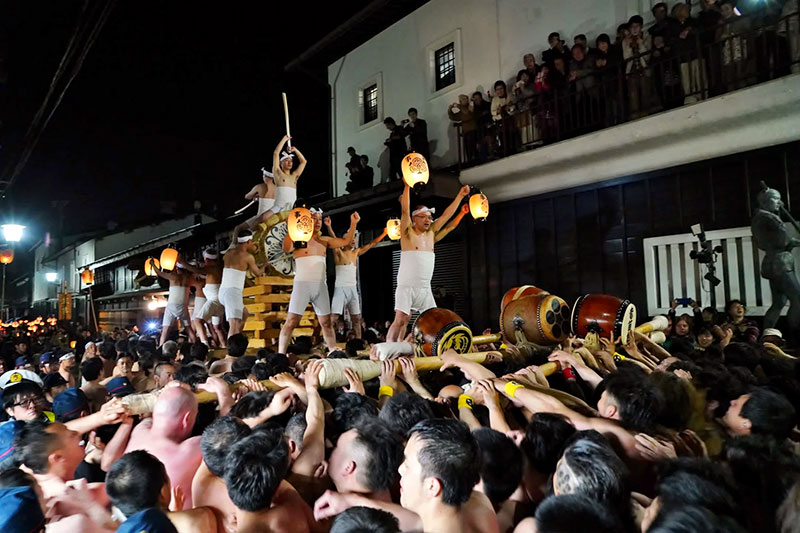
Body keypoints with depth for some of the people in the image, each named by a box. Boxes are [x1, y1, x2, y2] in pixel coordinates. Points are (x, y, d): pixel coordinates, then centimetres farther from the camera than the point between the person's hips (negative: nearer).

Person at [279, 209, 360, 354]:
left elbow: (346, 241, 8)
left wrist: (353, 224, -2)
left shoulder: (324, 240, 14)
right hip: (302, 284, -5)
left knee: (326, 322, 8)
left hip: (321, 285, 5)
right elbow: (286, 249, -20)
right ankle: (280, 355, -5)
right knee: (291, 322, -9)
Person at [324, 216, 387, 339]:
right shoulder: (339, 252, -2)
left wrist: (384, 233, 17)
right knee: (334, 317, -14)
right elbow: (334, 239, -19)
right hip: (340, 288, -6)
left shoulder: (356, 252, 14)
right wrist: (329, 226, -36)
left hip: (353, 289, 6)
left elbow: (372, 244, 19)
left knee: (357, 318, 8)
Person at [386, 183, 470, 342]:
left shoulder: (431, 232, 12)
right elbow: (405, 210, -15)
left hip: (425, 289, 6)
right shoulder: (407, 233, -3)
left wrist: (460, 195, 12)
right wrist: (407, 185, -21)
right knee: (401, 320, -15)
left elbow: (446, 215, 14)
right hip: (406, 287, -6)